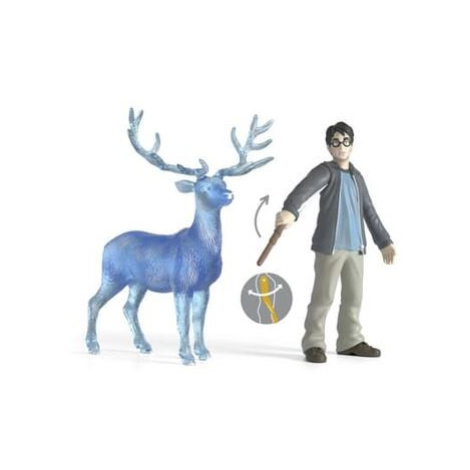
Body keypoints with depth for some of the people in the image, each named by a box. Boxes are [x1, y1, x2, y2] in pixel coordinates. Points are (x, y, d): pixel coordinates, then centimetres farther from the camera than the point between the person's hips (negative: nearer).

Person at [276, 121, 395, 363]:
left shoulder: (357, 176, 19)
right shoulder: (325, 170, -3)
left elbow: (369, 212, 26)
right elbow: (304, 189, -24)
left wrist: (384, 241, 25)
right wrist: (290, 210, -45)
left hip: (355, 246, 7)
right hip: (330, 244, -6)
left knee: (353, 296, 9)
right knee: (323, 296, -6)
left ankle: (350, 341, 20)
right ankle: (313, 344, 2)